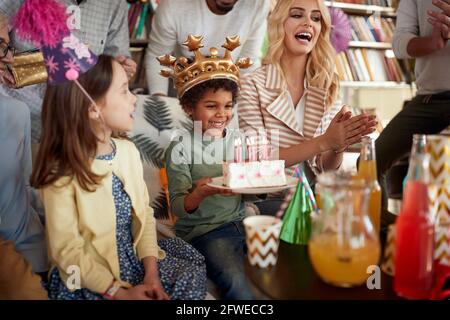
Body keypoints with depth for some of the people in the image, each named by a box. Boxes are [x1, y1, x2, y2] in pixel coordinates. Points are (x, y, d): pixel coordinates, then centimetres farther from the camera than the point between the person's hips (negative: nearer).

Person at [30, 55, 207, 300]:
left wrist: (151, 272, -8)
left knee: (193, 277, -7)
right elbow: (68, 252, -18)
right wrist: (121, 292, -18)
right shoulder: (62, 173, -20)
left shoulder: (128, 150, -2)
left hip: (135, 256, 6)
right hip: (89, 278, -6)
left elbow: (144, 213, 1)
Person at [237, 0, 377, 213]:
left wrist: (339, 145, -17)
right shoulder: (252, 85, -7)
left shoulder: (327, 88, 6)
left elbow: (323, 168, 6)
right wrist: (323, 142, -22)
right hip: (265, 201, -4)